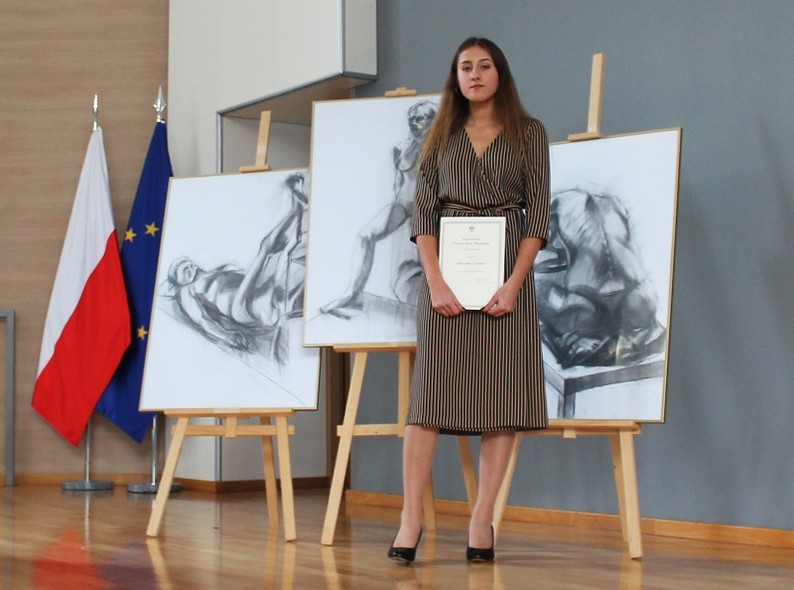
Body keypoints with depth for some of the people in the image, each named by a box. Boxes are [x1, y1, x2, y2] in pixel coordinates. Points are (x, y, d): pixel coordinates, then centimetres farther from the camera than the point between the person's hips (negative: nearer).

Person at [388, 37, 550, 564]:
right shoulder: (442, 136, 12)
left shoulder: (529, 133, 7)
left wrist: (514, 284, -12)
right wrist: (436, 283, -9)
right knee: (430, 390, -4)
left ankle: (482, 519, 1)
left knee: (502, 393, -3)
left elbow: (538, 213, 0)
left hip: (505, 270, -1)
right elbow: (423, 212, 4)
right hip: (447, 269, 1)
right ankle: (412, 518, -3)